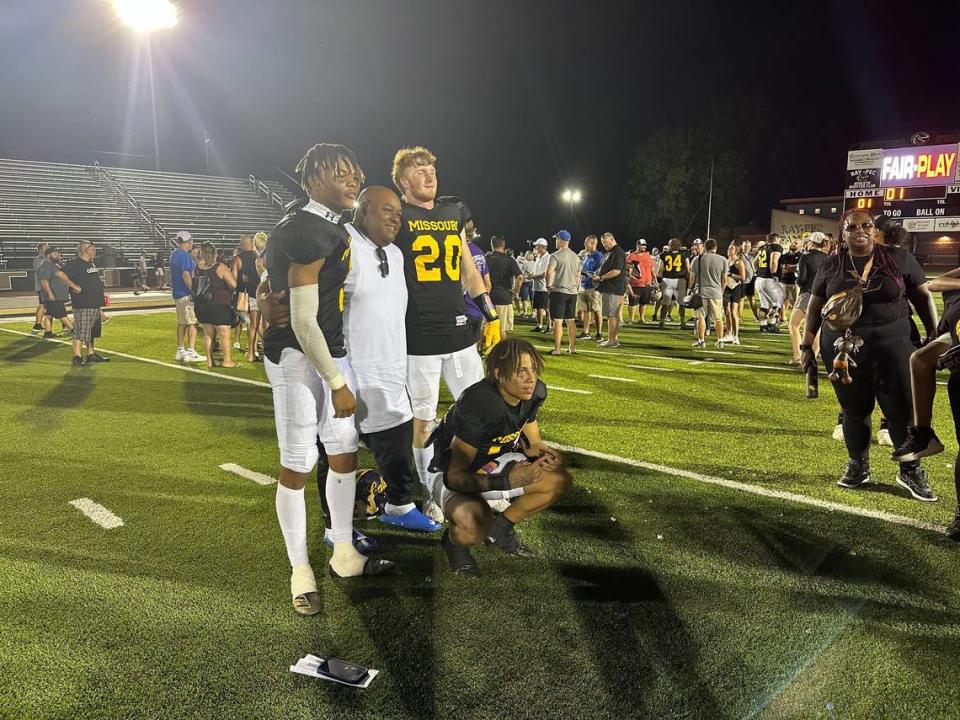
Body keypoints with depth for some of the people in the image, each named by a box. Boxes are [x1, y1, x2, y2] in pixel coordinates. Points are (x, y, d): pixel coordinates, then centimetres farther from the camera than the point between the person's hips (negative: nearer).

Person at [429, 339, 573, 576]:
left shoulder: (534, 393, -13)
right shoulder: (478, 405, -35)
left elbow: (532, 442, 4)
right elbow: (455, 476, -31)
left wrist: (540, 452, -20)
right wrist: (506, 481, -42)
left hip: (492, 462, 7)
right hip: (452, 474, -7)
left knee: (560, 480, -7)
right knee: (476, 522, -38)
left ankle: (500, 529, 11)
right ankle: (454, 540, 0)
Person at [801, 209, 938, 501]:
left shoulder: (898, 258, 1)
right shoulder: (831, 266, 4)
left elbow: (923, 297, 6)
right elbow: (815, 307, 10)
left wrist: (935, 337, 1)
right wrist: (807, 345, 7)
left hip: (892, 347, 0)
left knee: (903, 409, 2)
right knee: (854, 410, 8)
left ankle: (911, 470, 20)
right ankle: (857, 466, 26)